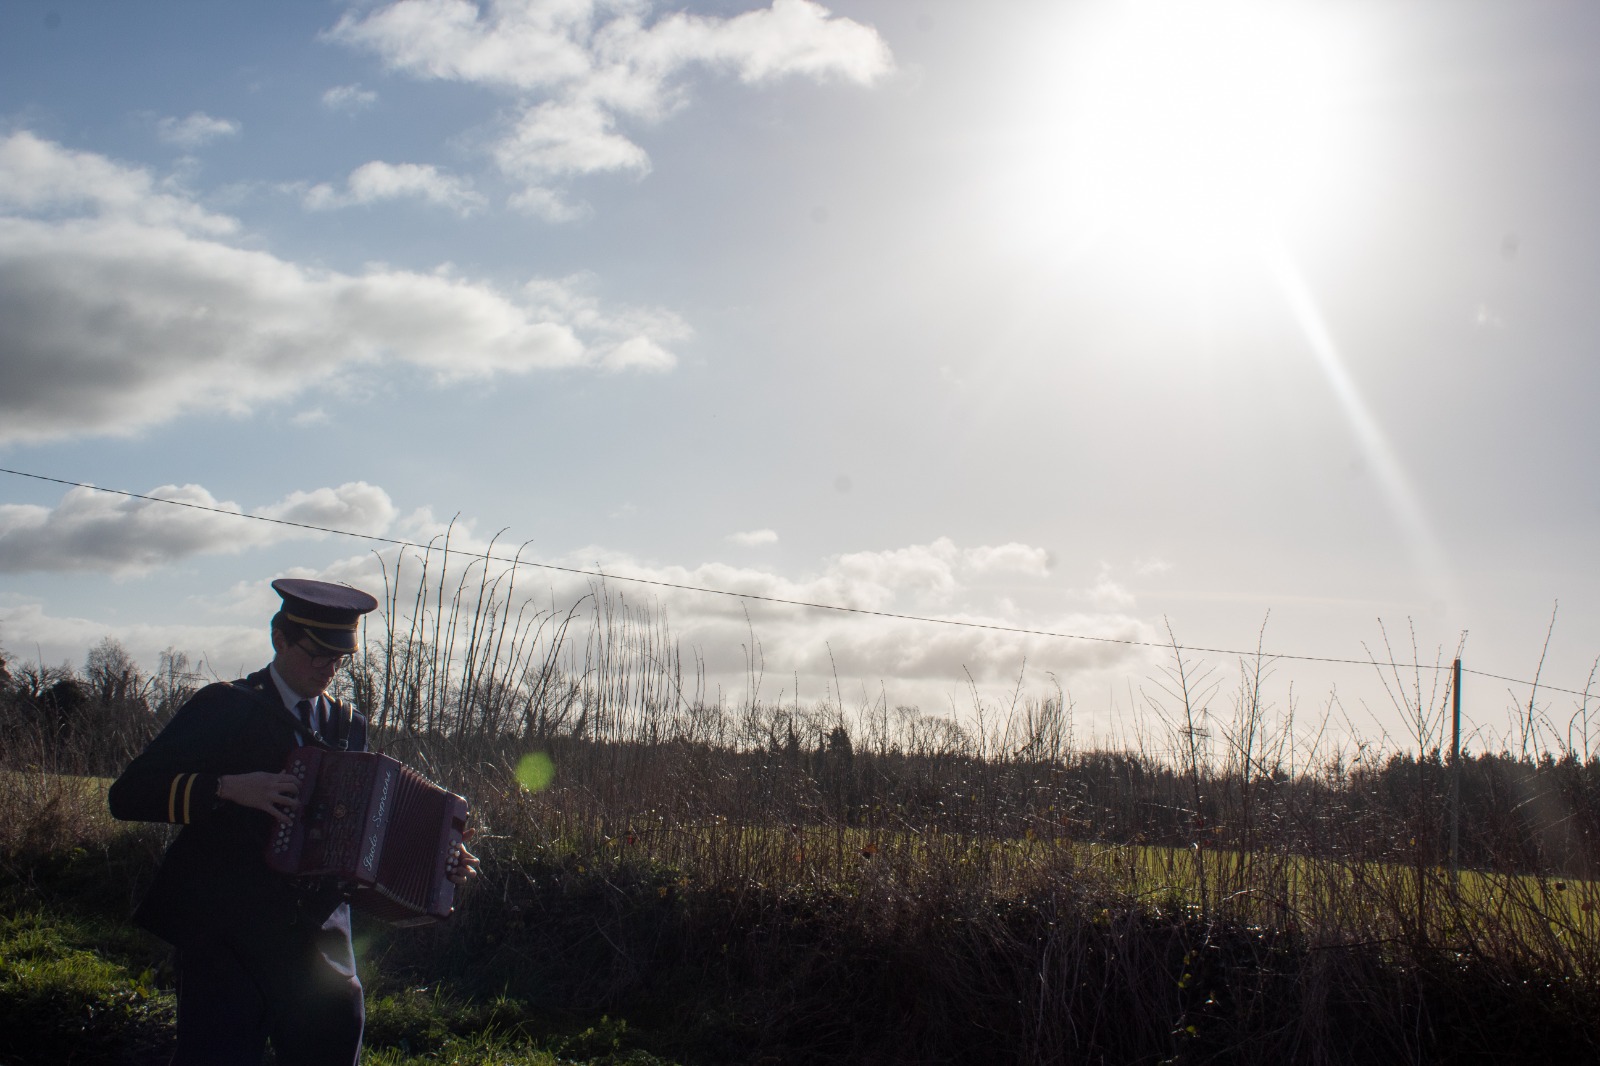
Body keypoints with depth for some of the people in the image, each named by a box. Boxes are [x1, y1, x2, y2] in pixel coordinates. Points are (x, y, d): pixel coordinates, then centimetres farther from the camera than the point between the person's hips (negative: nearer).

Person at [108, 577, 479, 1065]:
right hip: (227, 942, -4)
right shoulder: (224, 708, -2)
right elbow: (127, 794, -8)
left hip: (319, 945, 4)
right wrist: (229, 788, -20)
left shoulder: (348, 726, 13)